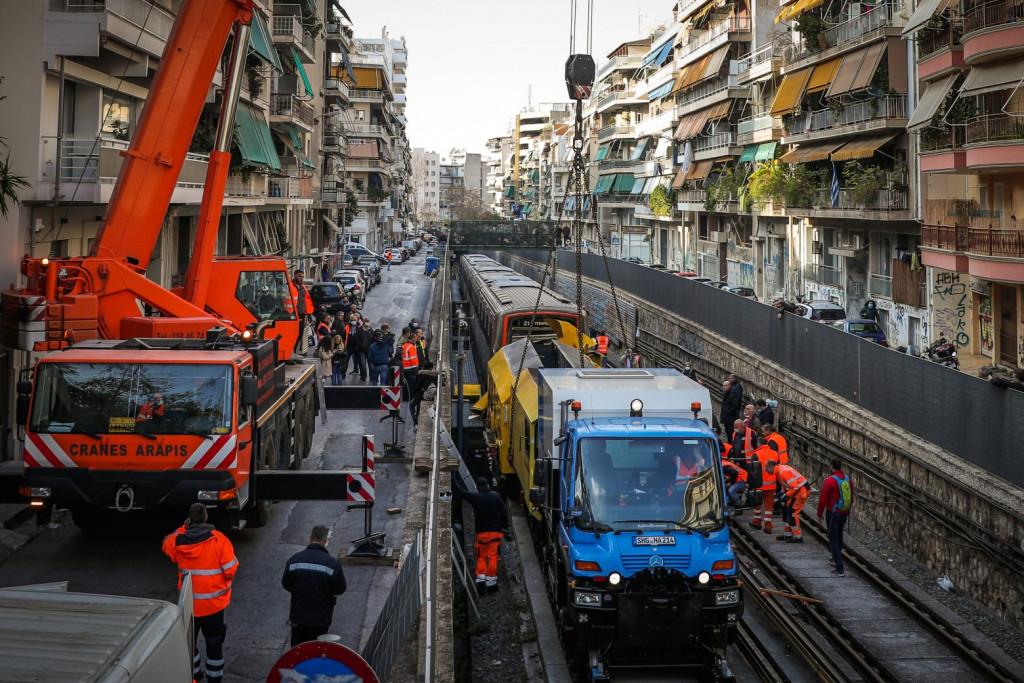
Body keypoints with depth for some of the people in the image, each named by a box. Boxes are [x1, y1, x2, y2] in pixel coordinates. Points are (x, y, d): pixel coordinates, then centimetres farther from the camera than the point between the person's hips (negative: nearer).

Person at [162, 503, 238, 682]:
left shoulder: (179, 540, -9)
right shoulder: (219, 540, -18)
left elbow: (166, 544, 16)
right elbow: (230, 570, -16)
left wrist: (182, 529, 13)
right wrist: (225, 583, 4)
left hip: (188, 602, 3)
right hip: (213, 602, -2)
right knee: (214, 641, 13)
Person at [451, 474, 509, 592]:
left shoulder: (474, 497, -7)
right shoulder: (496, 496, -2)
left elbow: (461, 490, 2)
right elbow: (504, 513, -1)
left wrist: (453, 477, 14)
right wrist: (505, 527, 11)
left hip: (481, 532, -1)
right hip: (496, 531, 1)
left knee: (481, 557, 10)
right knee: (492, 556, 5)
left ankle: (481, 578, -3)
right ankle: (491, 581, 4)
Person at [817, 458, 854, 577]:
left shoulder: (830, 480, -19)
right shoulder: (848, 479, 1)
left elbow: (823, 499, -16)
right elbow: (851, 497, 11)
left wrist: (819, 513, -2)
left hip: (833, 513, -7)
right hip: (844, 513, 7)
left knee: (833, 539, -1)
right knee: (839, 535, 27)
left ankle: (840, 569, -8)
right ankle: (836, 559, 46)